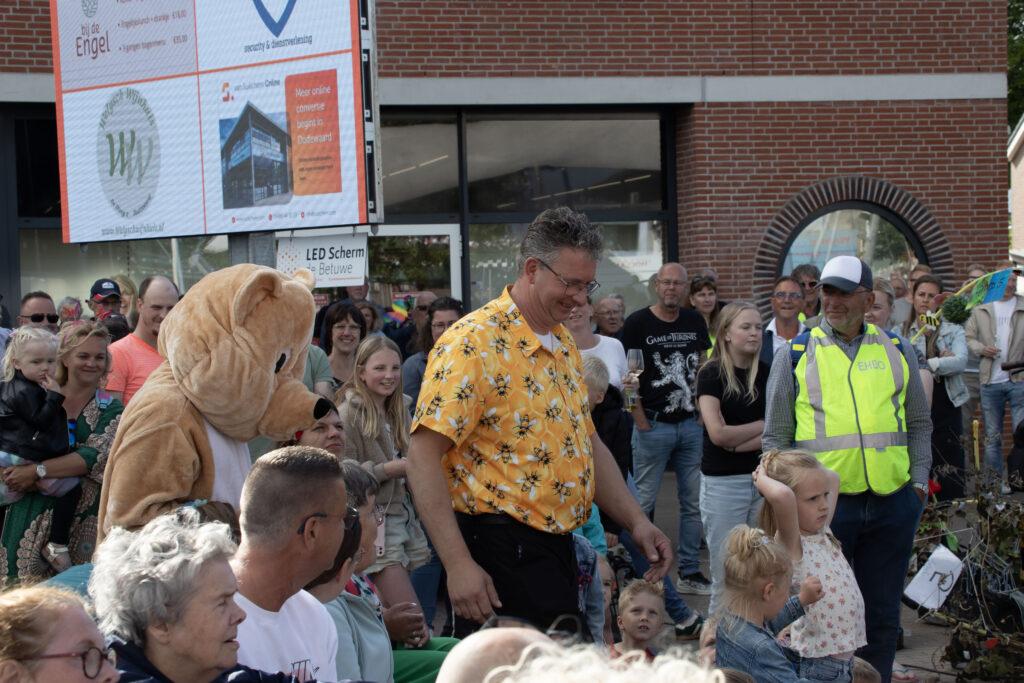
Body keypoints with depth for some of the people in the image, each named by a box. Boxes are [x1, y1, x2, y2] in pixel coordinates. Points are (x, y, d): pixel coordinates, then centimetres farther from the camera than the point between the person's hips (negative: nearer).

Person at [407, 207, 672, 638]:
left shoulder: (563, 344, 14)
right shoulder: (475, 343, -16)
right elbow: (424, 456, -21)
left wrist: (635, 521, 12)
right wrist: (458, 564, -27)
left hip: (554, 550, 9)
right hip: (501, 554, -9)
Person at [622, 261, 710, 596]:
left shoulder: (695, 321, 9)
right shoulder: (638, 323, -5)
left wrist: (701, 408, 7)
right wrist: (641, 421, -9)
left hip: (690, 425, 5)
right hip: (654, 425, -5)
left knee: (693, 502, 8)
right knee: (643, 502, 0)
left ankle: (690, 572, 17)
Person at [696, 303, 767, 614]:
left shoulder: (767, 373, 7)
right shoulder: (711, 375, -4)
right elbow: (718, 433, -14)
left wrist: (738, 441, -14)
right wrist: (764, 425, -3)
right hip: (723, 482, -3)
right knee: (726, 577, 1)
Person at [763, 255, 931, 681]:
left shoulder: (897, 352, 9)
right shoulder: (795, 356, 2)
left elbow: (918, 423, 17)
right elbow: (775, 437, 4)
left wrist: (919, 479, 7)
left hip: (892, 504, 3)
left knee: (882, 615, 12)